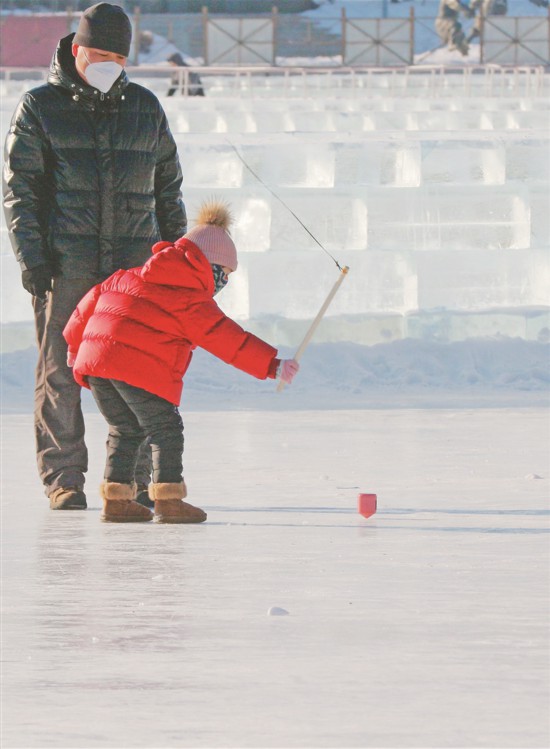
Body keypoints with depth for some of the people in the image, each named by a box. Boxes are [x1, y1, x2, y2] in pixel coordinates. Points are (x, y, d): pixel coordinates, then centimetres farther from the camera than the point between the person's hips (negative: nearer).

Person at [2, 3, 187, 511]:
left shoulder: (144, 108, 13)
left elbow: (168, 186, 18)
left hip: (134, 264, 2)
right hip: (63, 264, -2)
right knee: (60, 373, -2)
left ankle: (133, 482, 6)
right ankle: (64, 482, 4)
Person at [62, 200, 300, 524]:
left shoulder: (128, 278, 23)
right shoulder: (193, 302, 2)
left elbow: (94, 299, 28)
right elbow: (228, 339, -2)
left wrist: (75, 341, 41)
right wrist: (272, 365, -1)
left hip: (93, 361, 7)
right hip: (140, 369, -7)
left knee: (125, 430, 19)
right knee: (166, 429, 2)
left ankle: (116, 497, 17)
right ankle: (168, 498, -4)